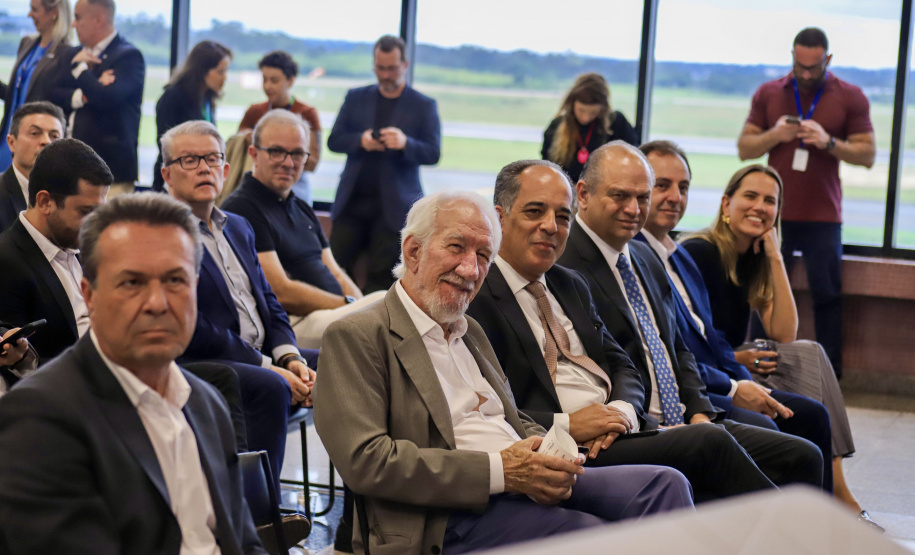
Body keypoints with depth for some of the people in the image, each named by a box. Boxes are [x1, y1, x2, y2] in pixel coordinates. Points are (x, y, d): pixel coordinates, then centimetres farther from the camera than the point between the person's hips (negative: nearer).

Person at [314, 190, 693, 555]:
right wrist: (498, 471, -18)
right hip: (454, 515, -8)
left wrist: (547, 462, -1)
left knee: (663, 483, -13)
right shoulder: (356, 336, -3)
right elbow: (365, 461, -14)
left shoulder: (470, 332, 26)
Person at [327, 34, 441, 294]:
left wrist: (405, 143, -23)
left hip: (393, 206, -3)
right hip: (353, 201, 3)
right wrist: (360, 141, -13)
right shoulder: (356, 98, 13)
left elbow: (433, 153, -3)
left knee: (381, 277, -4)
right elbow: (334, 140, 9)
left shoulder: (424, 106, 5)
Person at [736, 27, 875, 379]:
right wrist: (774, 135, -12)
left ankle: (830, 374, 4)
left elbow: (867, 155, 0)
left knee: (827, 297, -1)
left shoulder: (850, 97, 1)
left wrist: (829, 142, -17)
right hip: (775, 215, 2)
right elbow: (744, 149, 8)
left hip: (823, 218, -2)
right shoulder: (768, 94, 6)